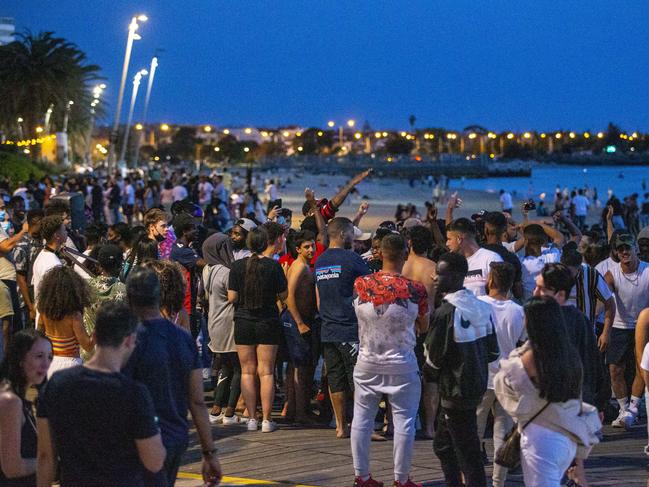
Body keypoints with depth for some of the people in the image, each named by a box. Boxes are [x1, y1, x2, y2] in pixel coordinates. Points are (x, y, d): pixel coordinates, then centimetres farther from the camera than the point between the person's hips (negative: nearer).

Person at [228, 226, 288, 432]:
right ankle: (266, 419, 2)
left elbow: (232, 297, -7)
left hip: (243, 323, 1)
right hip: (268, 322, -1)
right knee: (266, 372, 3)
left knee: (247, 372, 9)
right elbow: (283, 295, -1)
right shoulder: (273, 266, -9)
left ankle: (251, 418, 8)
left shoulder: (237, 266, -6)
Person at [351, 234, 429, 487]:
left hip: (367, 363, 2)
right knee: (404, 421, 7)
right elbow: (424, 327, 0)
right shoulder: (415, 290, -14)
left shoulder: (360, 284, -9)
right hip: (402, 366, -2)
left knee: (362, 418, 12)